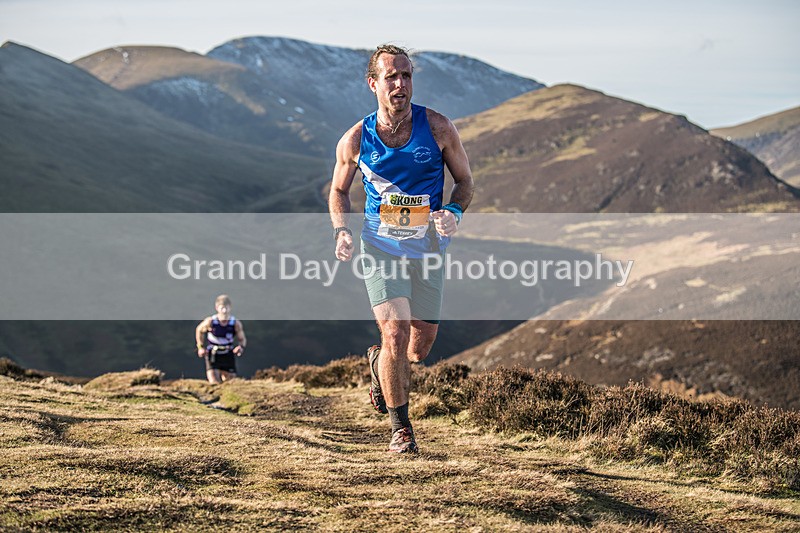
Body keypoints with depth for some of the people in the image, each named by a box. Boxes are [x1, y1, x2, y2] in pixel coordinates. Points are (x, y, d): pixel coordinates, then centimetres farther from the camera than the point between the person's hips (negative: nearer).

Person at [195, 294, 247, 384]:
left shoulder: (236, 324, -15)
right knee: (214, 384, -16)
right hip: (212, 355, -2)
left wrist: (241, 347, -22)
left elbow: (242, 339, 0)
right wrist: (200, 347, 0)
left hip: (228, 356, 2)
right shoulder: (210, 322, -18)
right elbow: (199, 330, 4)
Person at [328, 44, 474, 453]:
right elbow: (339, 190, 10)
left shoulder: (437, 128, -8)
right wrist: (341, 231, -8)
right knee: (395, 335, -16)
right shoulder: (355, 140, -7)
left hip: (428, 249, 2)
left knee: (422, 346, 9)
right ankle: (400, 426, 4)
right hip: (380, 247, -2)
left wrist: (454, 213, -17)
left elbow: (464, 181, 3)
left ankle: (379, 362, 45)